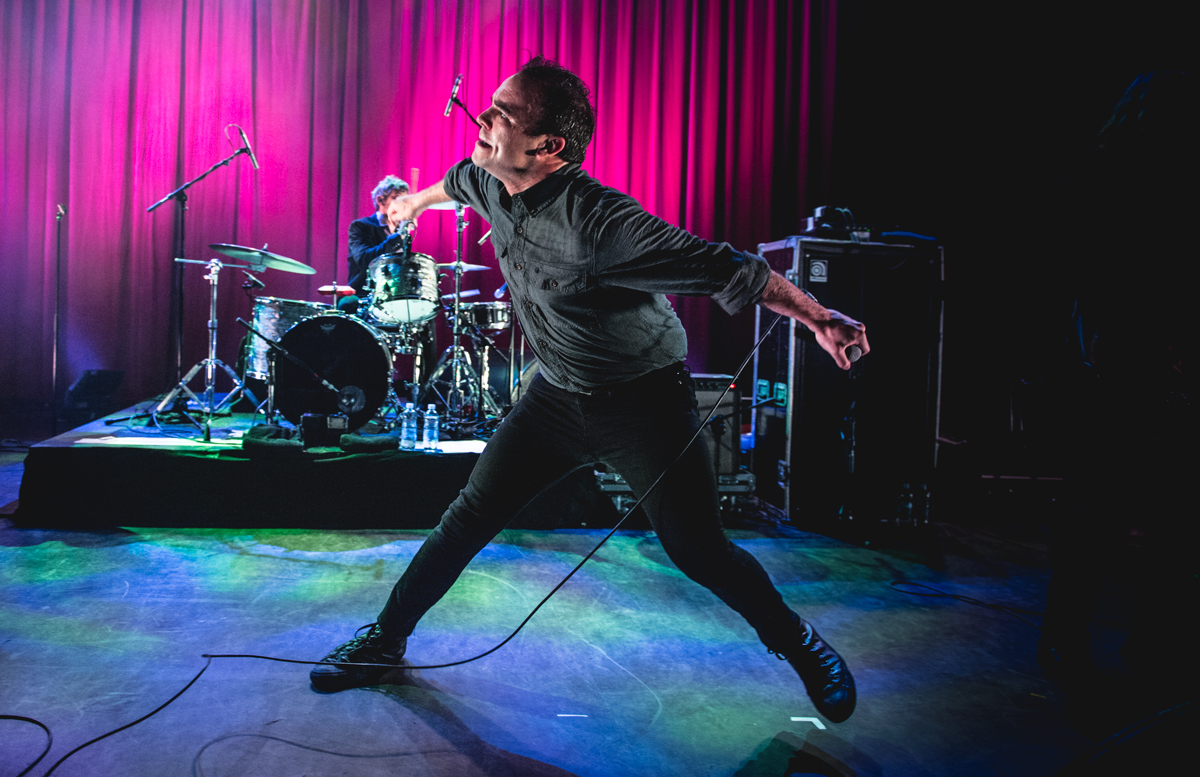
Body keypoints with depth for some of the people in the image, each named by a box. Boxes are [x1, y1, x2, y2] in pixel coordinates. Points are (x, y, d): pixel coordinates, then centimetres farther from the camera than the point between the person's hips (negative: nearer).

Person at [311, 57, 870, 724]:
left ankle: (796, 641, 24)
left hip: (645, 401, -6)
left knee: (698, 551, -3)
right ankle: (385, 642, 23)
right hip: (558, 393, 6)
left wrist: (817, 318, -32)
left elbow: (724, 268, -30)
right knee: (471, 518, 6)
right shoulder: (491, 184, -7)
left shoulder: (598, 221, -31)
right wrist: (415, 201, 39)